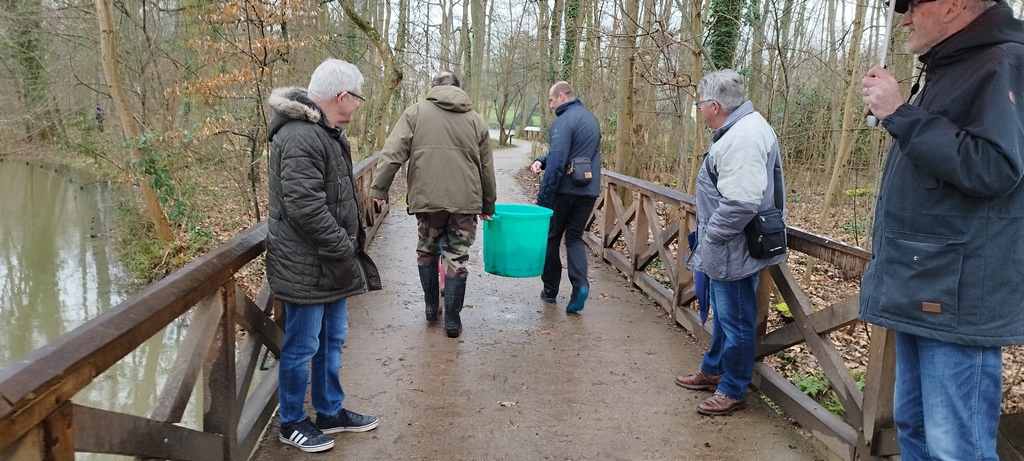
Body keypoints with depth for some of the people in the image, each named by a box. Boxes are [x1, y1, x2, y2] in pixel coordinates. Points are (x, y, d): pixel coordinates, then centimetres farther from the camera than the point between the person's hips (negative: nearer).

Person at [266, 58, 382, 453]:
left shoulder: (325, 132, 13)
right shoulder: (300, 138, -22)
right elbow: (305, 207, -28)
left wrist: (350, 245, 17)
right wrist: (344, 250, -20)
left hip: (330, 262, 10)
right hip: (306, 266, -10)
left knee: (331, 340, 19)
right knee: (301, 346, 5)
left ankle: (330, 412, 35)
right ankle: (292, 424, 23)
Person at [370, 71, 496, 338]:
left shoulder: (416, 112, 5)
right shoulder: (476, 120, 11)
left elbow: (392, 154, -5)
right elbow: (486, 169, 14)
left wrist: (379, 189, 0)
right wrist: (488, 206, 22)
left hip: (427, 198, -1)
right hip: (465, 202, 1)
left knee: (427, 251, 20)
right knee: (457, 260, 7)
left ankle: (431, 307, 29)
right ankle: (452, 321, 11)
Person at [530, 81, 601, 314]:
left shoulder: (564, 121, -15)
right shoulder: (590, 118, 14)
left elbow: (557, 162, -22)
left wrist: (542, 198, -19)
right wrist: (541, 161, 4)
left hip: (564, 190, -7)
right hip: (589, 191, 7)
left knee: (551, 238, 11)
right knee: (574, 238, 14)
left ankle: (550, 290, 20)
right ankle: (580, 284, -7)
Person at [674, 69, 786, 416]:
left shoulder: (743, 137, -24)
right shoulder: (742, 128, 11)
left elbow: (740, 203, -31)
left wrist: (710, 235, -18)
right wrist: (710, 238, 17)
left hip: (732, 252, -11)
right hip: (725, 250, 11)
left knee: (735, 319, 4)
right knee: (723, 313, 23)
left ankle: (733, 391, 18)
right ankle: (713, 370, 40)